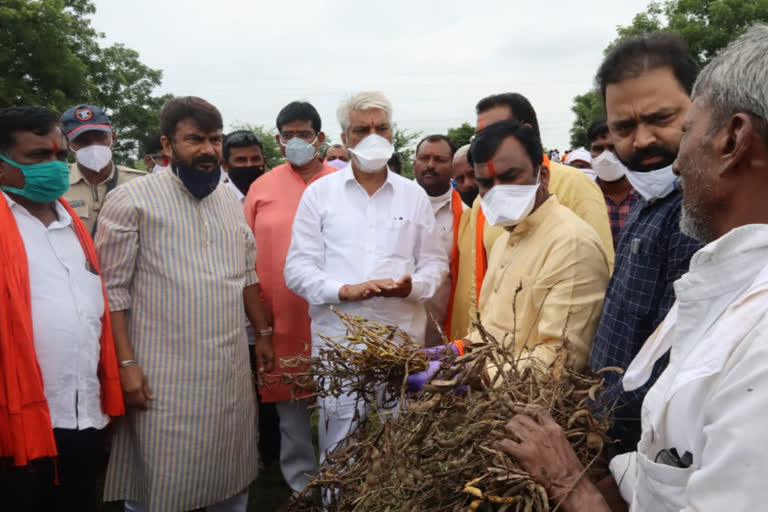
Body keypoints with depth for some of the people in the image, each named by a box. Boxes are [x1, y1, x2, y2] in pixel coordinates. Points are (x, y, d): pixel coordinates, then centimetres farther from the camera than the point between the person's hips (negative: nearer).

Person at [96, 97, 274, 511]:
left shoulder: (230, 200, 11)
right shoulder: (130, 200, -8)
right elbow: (112, 289, -9)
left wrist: (262, 332, 16)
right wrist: (126, 363, -13)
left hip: (231, 368, 6)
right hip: (163, 372, -5)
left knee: (233, 475, 15)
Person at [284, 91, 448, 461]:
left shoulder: (414, 195, 11)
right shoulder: (319, 193, 6)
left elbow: (435, 262, 13)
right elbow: (298, 268, 1)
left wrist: (412, 285, -10)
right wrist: (346, 290, -15)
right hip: (337, 339, -1)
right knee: (339, 452, 2)